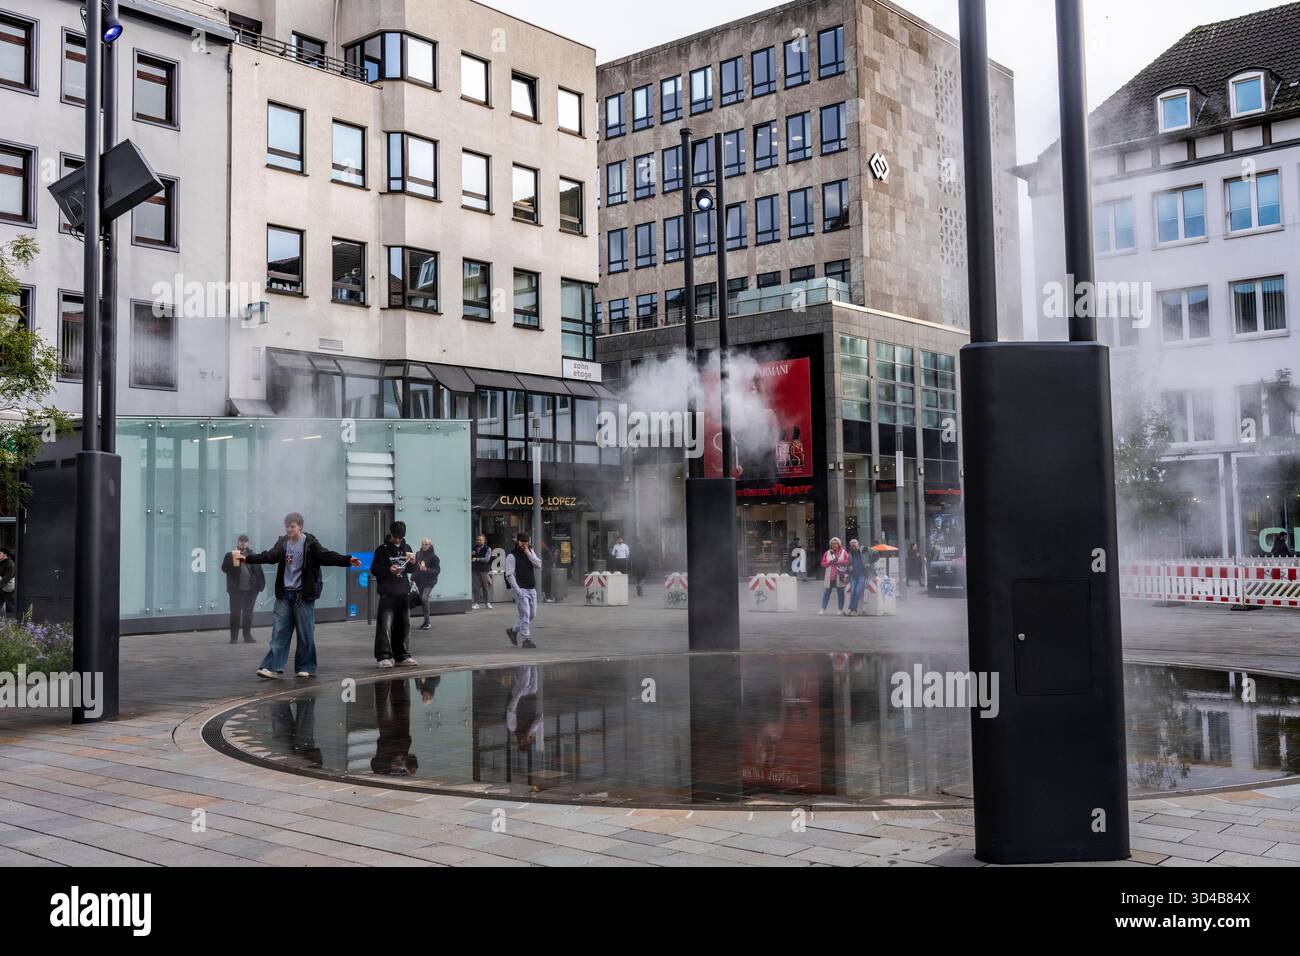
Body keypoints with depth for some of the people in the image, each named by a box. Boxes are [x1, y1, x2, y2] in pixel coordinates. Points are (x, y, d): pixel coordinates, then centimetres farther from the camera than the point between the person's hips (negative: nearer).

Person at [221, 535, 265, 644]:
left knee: (248, 614, 8)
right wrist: (233, 560, -20)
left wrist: (261, 584, -2)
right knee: (235, 613, -2)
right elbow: (224, 568, -6)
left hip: (250, 589, 2)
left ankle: (247, 636, 17)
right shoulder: (230, 555, 6)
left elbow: (258, 570, 7)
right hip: (236, 590, -2)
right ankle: (234, 637, 4)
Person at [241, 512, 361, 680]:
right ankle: (273, 667, 2)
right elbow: (269, 556, 1)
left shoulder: (310, 543, -7)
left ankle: (306, 668, 12)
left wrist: (347, 560, -32)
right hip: (284, 594, 4)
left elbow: (327, 556, -17)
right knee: (279, 632, 1)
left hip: (303, 595, -4)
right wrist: (247, 558, -8)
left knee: (305, 634, 2)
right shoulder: (283, 542, 8)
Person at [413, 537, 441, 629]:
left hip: (429, 582, -6)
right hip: (419, 581, 6)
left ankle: (427, 622, -15)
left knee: (424, 598, -21)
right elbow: (414, 566, 14)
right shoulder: (418, 554, 4)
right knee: (422, 600, 11)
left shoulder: (433, 556, -10)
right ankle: (426, 622, 25)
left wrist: (426, 570, -22)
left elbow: (437, 570, -10)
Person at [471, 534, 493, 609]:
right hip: (476, 570, 3)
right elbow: (470, 558, 20)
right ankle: (477, 603, 2)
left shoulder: (488, 549, 0)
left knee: (486, 587, -2)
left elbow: (487, 559, -12)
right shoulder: (475, 548, 14)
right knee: (476, 587, -2)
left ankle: (488, 603, 6)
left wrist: (477, 559, -17)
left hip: (485, 570, -3)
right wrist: (471, 554, -2)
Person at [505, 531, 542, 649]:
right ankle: (526, 639, -7)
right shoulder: (512, 556, -7)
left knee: (532, 615, 11)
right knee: (525, 615, -11)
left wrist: (528, 554, -10)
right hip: (521, 590, -7)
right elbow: (509, 575, -11)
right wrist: (517, 590, -18)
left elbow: (538, 565, -2)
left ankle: (513, 630, 27)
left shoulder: (531, 552, 12)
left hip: (532, 589, 7)